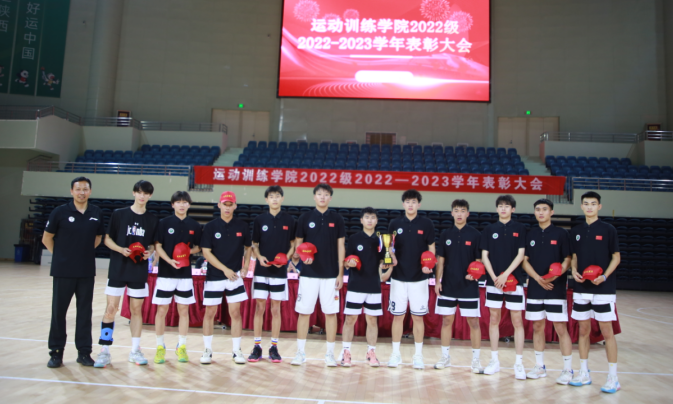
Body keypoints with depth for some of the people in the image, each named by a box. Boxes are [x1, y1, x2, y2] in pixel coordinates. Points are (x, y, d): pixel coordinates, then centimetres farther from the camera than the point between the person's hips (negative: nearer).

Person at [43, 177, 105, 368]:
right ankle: (56, 352, 18)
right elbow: (47, 238, 3)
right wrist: (60, 255, 3)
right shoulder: (60, 212, -6)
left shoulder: (96, 213, 2)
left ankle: (84, 352, 17)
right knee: (58, 311, 5)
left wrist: (86, 251, 7)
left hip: (87, 272, 2)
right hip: (63, 271, -2)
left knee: (85, 312, 7)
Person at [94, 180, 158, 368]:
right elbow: (107, 239, 2)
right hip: (118, 269, -1)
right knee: (111, 308, -2)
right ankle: (104, 351, 9)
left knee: (136, 309, 7)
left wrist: (149, 251, -9)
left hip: (139, 271, 2)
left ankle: (135, 350, 18)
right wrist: (121, 249, -15)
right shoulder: (119, 214, 1)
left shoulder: (153, 220, 6)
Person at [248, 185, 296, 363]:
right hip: (261, 270, 1)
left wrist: (286, 257, -11)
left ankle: (274, 347, 14)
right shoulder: (260, 219, 4)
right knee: (259, 307, 3)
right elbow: (254, 244, 9)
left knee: (276, 309, 5)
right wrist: (259, 257, -11)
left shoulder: (289, 220, 2)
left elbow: (293, 244, 7)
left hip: (280, 271, 0)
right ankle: (257, 347, 13)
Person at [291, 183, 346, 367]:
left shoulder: (337, 219, 3)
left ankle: (330, 353, 15)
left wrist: (340, 273, -1)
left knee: (331, 313, 3)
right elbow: (297, 245, 7)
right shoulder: (305, 218, 3)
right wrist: (302, 255, -16)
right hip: (308, 274, 0)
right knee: (304, 312, 3)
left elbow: (341, 247, 4)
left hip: (331, 275, 0)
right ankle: (300, 352, 15)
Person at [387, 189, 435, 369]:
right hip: (399, 277, 1)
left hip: (419, 278, -1)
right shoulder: (395, 223, 3)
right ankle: (395, 353, 17)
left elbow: (431, 248, 4)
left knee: (418, 316, 5)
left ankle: (418, 355, 17)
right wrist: (392, 257, -12)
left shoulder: (426, 224, 0)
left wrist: (429, 265, -13)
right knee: (397, 316, 5)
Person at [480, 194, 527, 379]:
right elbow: (484, 256, 5)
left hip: (514, 280, -2)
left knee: (517, 320, -1)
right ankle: (494, 360, 16)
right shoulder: (489, 229, 7)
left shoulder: (520, 229, 3)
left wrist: (505, 275, -12)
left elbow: (521, 254, -3)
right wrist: (494, 277, -8)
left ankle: (519, 363, 7)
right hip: (493, 280, 2)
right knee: (494, 319, 6)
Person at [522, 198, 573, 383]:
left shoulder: (561, 233, -1)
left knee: (561, 328, -3)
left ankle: (568, 370, 9)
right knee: (537, 327, 10)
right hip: (535, 288, 4)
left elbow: (568, 260, -2)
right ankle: (540, 367, 21)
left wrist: (555, 276, -20)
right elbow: (525, 261, 7)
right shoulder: (530, 235, 9)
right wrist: (538, 278, -8)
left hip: (556, 289, -3)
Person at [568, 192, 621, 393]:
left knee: (606, 331, -2)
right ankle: (584, 373, 20)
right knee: (583, 330, 9)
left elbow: (616, 257, -1)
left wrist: (604, 276, -15)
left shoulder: (608, 229, -3)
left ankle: (613, 377, 9)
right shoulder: (576, 231, 9)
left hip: (603, 288, -4)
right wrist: (574, 271, -5)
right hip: (581, 288, 4)